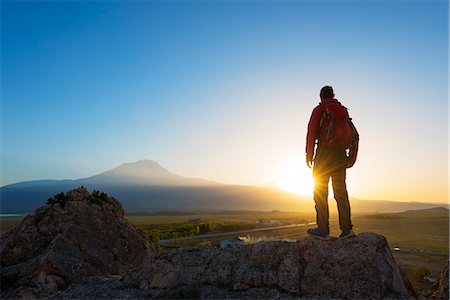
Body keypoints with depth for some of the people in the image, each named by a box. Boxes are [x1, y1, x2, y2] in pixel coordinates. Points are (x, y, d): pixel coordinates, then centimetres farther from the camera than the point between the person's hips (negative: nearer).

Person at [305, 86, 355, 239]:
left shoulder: (319, 110, 2)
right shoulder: (343, 110, 16)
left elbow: (312, 132, -7)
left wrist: (309, 154, -5)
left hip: (324, 152, -5)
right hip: (340, 154, 5)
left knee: (320, 191, -1)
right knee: (341, 191, 8)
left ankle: (323, 229, -2)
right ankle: (346, 228, 6)